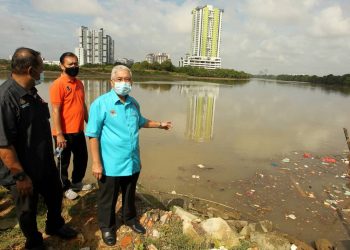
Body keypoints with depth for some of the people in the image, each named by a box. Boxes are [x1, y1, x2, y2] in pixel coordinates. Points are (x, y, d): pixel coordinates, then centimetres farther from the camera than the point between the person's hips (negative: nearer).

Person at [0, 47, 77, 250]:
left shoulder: (31, 93, 1)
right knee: (28, 211, 17)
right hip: (25, 172, -8)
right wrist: (20, 176, -22)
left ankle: (55, 225, 52)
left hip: (46, 164, 8)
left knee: (55, 196, 25)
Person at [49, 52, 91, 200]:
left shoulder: (79, 83, 9)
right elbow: (56, 111, -17)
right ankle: (65, 188, 30)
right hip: (64, 133, -7)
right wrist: (59, 134, -19)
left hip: (79, 131, 7)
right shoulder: (58, 84, -14)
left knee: (82, 157, 20)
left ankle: (77, 183, 40)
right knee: (64, 162, 11)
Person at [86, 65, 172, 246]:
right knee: (108, 198, 15)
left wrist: (160, 125, 26)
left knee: (130, 194, 24)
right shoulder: (100, 103, -15)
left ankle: (129, 218, 48)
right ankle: (107, 227, 38)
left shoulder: (134, 104, 4)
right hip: (111, 164, -5)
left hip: (132, 162, 5)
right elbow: (93, 135, -15)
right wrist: (96, 163, -17)